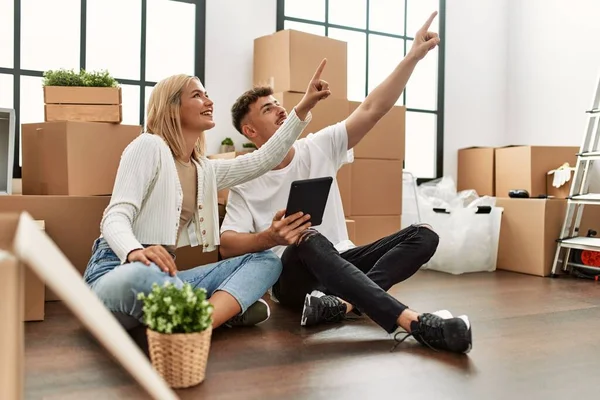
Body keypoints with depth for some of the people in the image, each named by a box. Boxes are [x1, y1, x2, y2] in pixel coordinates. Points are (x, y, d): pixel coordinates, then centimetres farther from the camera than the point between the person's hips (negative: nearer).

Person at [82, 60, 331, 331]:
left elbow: (263, 160, 16)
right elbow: (116, 216, -15)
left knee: (266, 260, -4)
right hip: (118, 270, -7)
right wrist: (136, 252, -38)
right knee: (144, 276, -45)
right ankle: (227, 309, -19)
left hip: (164, 273, 7)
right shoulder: (149, 146, -6)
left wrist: (304, 107, 12)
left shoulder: (205, 170, 17)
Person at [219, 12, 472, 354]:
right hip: (292, 276, -4)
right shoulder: (246, 180, -1)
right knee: (309, 240, -39)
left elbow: (372, 110, -5)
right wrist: (270, 238, -32)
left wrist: (413, 57, -13)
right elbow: (227, 244, -11)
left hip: (340, 263, 4)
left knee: (423, 235, -14)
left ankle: (343, 302, -36)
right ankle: (415, 322, -51)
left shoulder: (318, 147, 4)